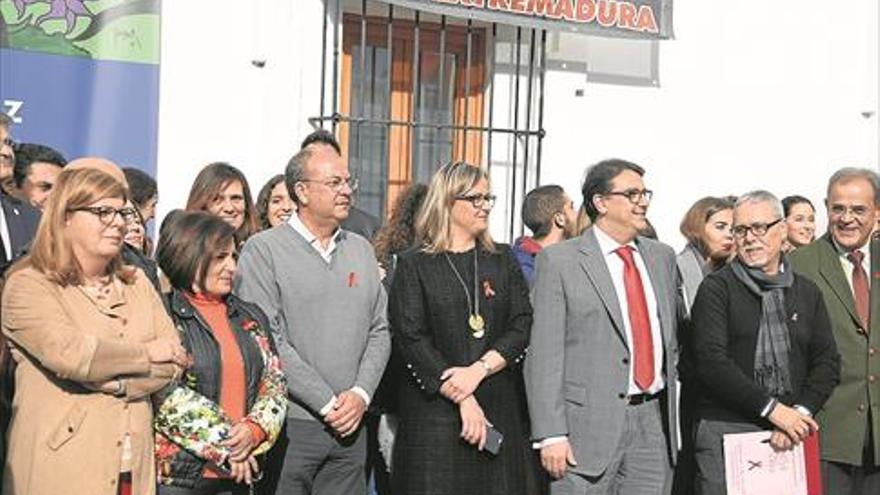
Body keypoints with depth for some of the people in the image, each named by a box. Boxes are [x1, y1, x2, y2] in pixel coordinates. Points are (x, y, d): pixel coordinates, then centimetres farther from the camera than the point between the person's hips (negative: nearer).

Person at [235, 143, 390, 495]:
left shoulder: (361, 250, 13)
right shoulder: (264, 250, -5)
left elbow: (380, 330, 12)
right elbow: (267, 340, -12)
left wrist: (361, 394, -4)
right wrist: (327, 403, -13)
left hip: (350, 425, 5)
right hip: (289, 425, -5)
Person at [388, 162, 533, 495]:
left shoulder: (503, 260, 13)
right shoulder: (414, 265, 3)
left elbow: (523, 327, 4)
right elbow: (411, 340, -5)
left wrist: (479, 370, -12)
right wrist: (463, 401, -12)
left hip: (500, 410, 3)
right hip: (434, 409, -3)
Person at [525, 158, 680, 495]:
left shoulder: (662, 256, 14)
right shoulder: (559, 261, -4)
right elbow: (544, 354, -8)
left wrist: (673, 413, 15)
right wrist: (551, 434, -14)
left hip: (654, 420, 5)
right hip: (591, 424, -5)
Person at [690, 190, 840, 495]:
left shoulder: (807, 292, 13)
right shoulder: (716, 288, 1)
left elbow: (827, 361, 8)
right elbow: (711, 362, -9)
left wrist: (801, 412, -9)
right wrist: (773, 409, -13)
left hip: (791, 435, 3)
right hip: (726, 432, -3)